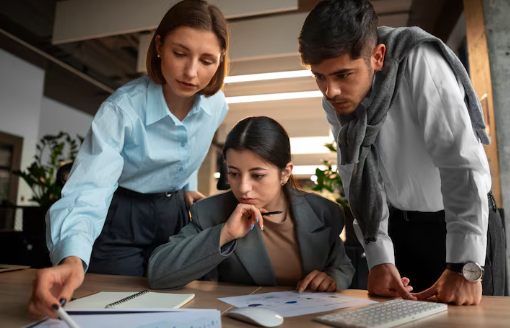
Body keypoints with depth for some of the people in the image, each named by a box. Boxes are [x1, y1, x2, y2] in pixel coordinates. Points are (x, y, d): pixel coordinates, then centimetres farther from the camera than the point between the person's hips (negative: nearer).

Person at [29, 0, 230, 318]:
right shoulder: (122, 109, -27)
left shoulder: (217, 105, -10)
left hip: (175, 214, 5)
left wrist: (187, 186, 5)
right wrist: (72, 259, -52)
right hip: (121, 217, -4)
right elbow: (89, 190, -37)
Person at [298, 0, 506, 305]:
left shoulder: (420, 63, -26)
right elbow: (359, 178, -9)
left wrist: (466, 267, -33)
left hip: (467, 219, -3)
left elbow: (463, 162, -30)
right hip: (400, 225, 4)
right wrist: (379, 258, -15)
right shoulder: (335, 101, -10)